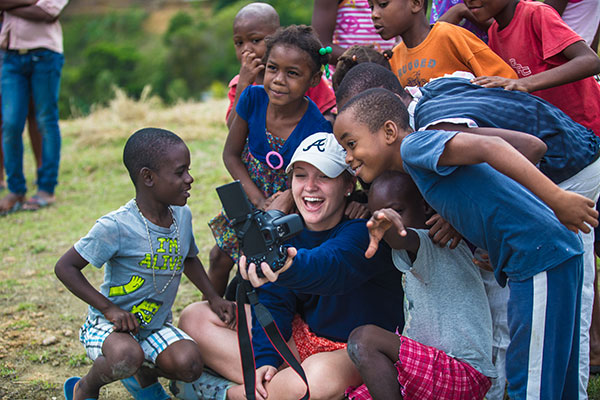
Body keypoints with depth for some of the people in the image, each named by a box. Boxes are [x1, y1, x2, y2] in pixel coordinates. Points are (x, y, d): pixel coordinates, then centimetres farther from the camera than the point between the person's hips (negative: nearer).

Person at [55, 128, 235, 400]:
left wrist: (213, 297, 6)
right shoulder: (115, 227, -22)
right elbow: (65, 267, -16)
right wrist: (109, 308, -23)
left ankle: (143, 376, 13)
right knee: (127, 356, -38)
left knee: (189, 365, -22)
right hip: (109, 324, -5)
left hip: (156, 324, 5)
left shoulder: (182, 215, -1)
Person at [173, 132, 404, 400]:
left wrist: (289, 264, -68)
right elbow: (272, 298, -2)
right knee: (195, 318, -1)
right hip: (302, 333, 7)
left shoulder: (364, 230, -23)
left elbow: (329, 266, -45)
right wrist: (265, 360, -17)